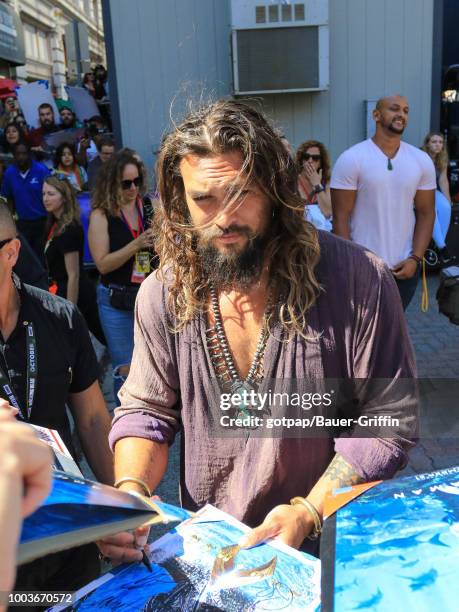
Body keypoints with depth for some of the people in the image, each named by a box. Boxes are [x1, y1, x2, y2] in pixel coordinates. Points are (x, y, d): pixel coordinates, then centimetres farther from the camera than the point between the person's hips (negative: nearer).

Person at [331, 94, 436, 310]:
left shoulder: (422, 161, 3)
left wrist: (415, 258, -5)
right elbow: (341, 217, -9)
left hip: (404, 268, 4)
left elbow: (426, 213, 6)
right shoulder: (351, 159, -8)